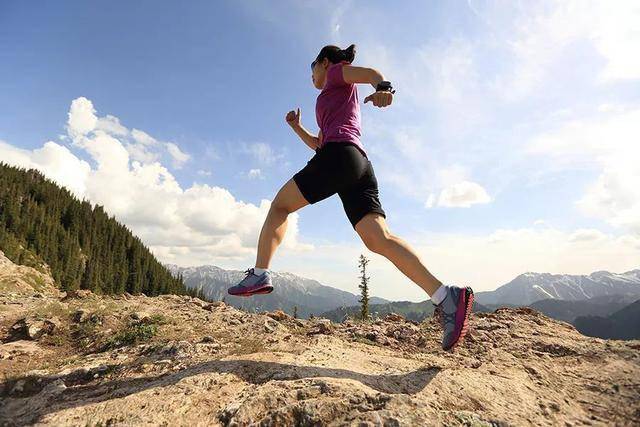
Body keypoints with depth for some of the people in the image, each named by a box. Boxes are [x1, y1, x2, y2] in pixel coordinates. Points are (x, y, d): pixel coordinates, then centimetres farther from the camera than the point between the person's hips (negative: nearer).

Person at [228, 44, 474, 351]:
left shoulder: (339, 75, 19)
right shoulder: (337, 102, 42)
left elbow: (371, 72, -4)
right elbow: (320, 144, 43)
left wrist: (383, 87, -26)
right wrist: (297, 127, 33)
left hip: (341, 154, -8)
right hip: (361, 165, 8)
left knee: (280, 204, 5)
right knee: (379, 239, -12)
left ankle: (259, 275, -1)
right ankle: (445, 296, -25)